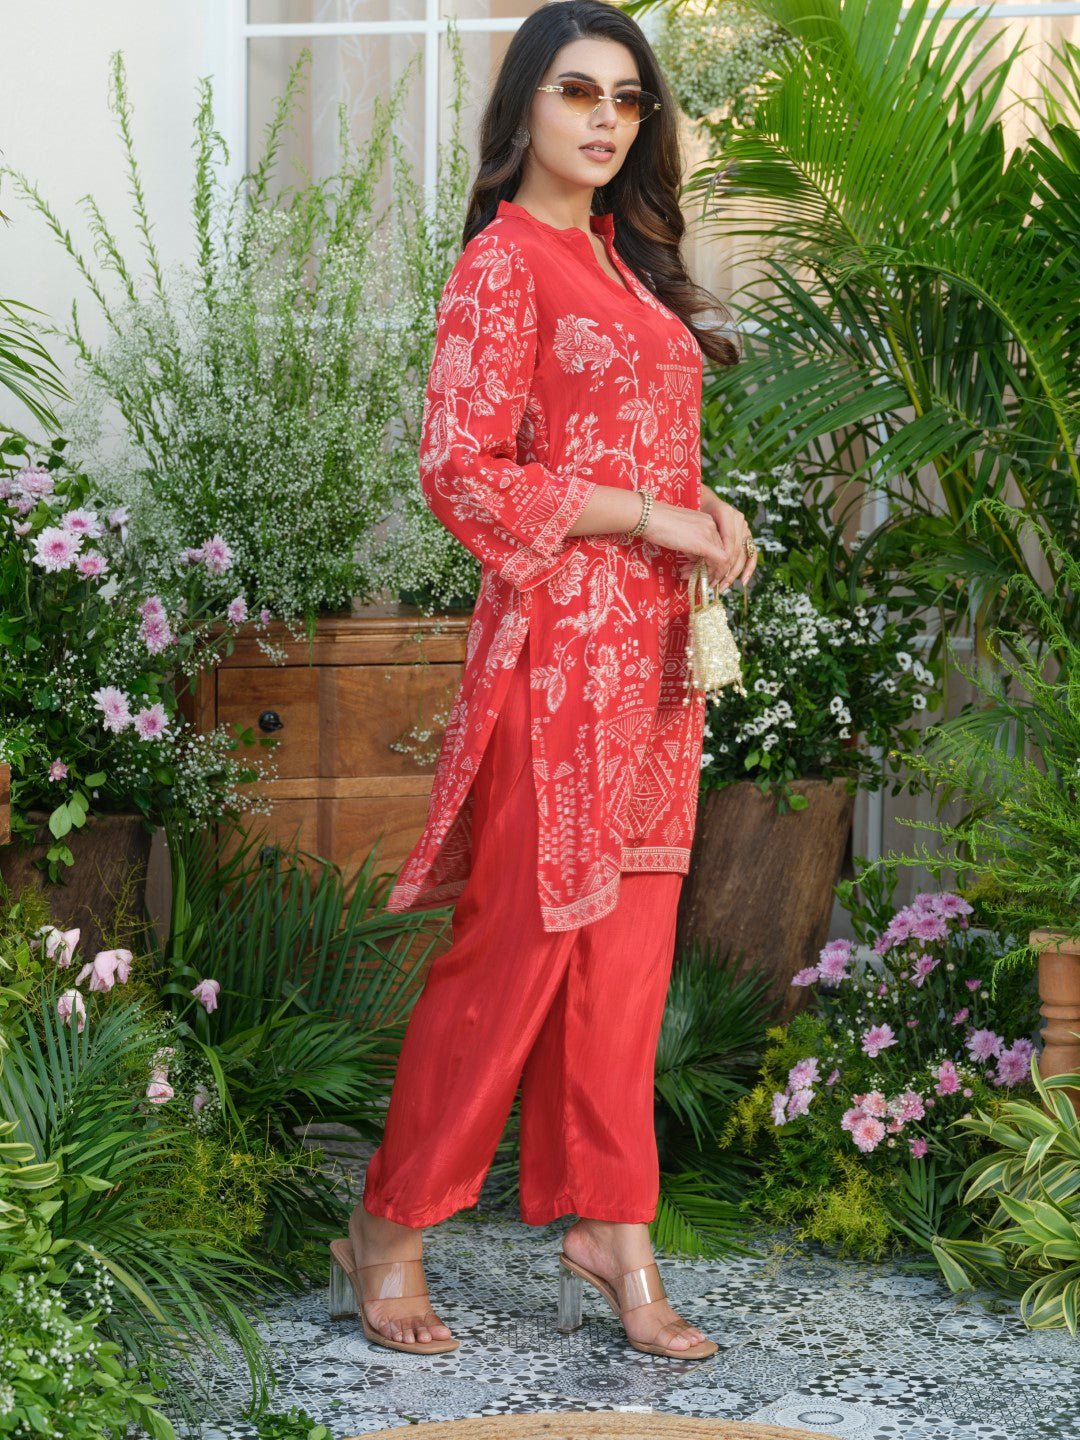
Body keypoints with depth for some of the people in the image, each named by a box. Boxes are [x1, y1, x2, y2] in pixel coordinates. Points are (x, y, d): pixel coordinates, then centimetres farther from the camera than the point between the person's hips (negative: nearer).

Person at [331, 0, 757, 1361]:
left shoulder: (623, 256, 16)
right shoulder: (504, 262, -9)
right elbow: (460, 470, -16)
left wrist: (705, 503, 5)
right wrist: (649, 515, -16)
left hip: (654, 637, 8)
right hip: (560, 633, -8)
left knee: (626, 938, 9)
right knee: (520, 938, -3)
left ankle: (610, 1222, 18)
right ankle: (390, 1226, 11)